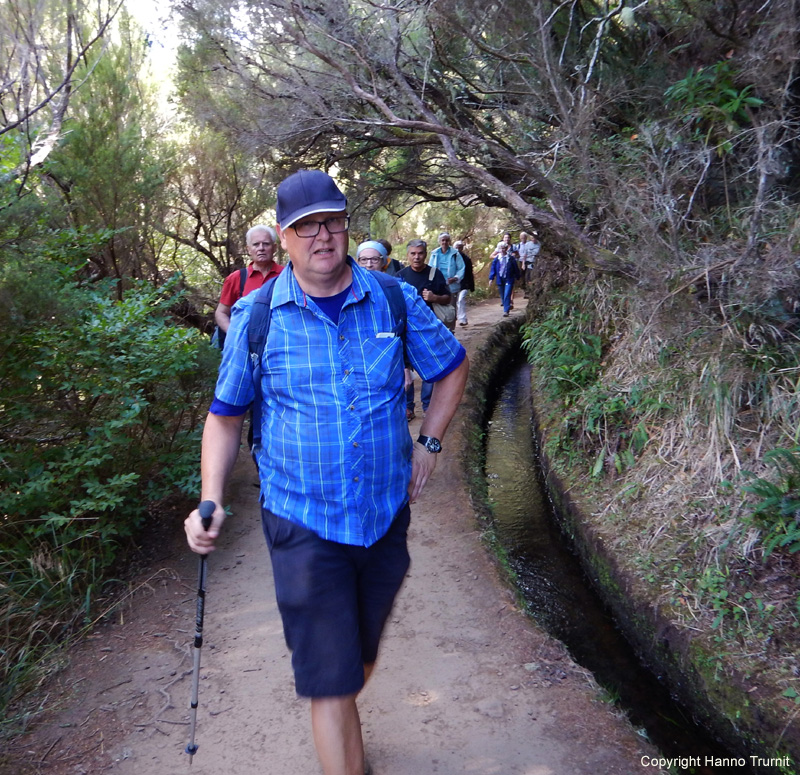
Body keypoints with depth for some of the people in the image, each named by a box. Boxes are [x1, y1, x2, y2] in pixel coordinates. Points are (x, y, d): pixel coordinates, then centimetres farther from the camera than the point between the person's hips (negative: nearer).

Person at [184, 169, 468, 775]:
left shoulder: (396, 301, -5)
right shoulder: (255, 316, -9)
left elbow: (453, 366, 12)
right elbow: (225, 416, 1)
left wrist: (429, 443, 6)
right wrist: (211, 500, -12)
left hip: (387, 514, 3)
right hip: (304, 526, -3)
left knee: (363, 654, 23)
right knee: (330, 680, -2)